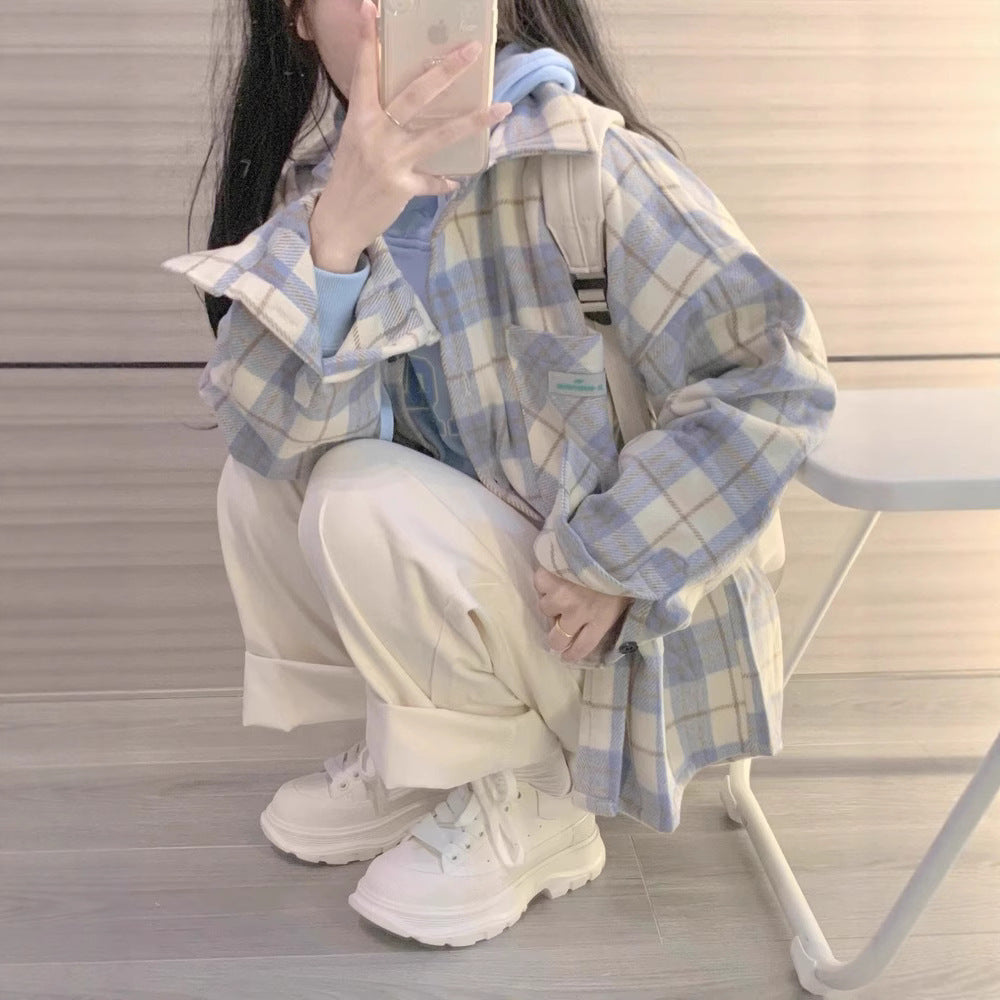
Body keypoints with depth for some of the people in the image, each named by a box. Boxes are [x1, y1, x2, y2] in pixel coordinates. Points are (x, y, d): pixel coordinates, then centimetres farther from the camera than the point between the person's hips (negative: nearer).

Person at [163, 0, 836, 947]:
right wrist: (336, 232, -34)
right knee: (257, 482, -7)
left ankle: (525, 803, -3)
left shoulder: (585, 162, -23)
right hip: (486, 570, 6)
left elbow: (776, 378, -22)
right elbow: (267, 428, -18)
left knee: (368, 503, -24)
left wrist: (618, 560, -21)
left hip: (627, 625, -6)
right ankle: (413, 759, 10)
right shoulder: (323, 180, -5)